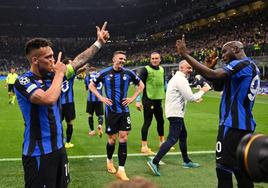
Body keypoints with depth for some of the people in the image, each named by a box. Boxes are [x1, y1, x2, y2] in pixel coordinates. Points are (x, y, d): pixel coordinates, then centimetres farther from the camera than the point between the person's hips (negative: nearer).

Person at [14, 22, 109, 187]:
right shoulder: (23, 81, -15)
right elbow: (49, 99, -31)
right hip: (38, 153, -7)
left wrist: (99, 42, 11)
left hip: (58, 147, 7)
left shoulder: (52, 76, 6)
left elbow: (80, 60, 12)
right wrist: (59, 73, -17)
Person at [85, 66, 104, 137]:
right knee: (100, 115, 8)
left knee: (90, 115, 15)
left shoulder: (88, 76, 3)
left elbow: (86, 88, 14)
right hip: (99, 99, 1)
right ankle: (100, 125, -22)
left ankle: (92, 130, 20)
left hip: (90, 99, -1)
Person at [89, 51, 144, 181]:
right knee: (112, 139, 6)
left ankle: (121, 170, 3)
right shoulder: (104, 73, -5)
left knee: (123, 138, -3)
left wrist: (132, 98, 2)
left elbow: (141, 85, 13)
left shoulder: (128, 73, -1)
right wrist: (101, 98, -6)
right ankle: (109, 161, 36)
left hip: (124, 110, 2)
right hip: (111, 111, -2)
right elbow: (91, 85, 6)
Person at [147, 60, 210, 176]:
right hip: (175, 113, -11)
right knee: (172, 139, -14)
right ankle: (154, 162, -19)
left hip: (175, 112, 11)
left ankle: (186, 161, 30)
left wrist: (194, 98, 18)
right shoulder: (181, 79, -16)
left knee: (183, 135, 19)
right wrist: (202, 91, -5)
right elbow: (190, 97, -18)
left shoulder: (177, 78, 17)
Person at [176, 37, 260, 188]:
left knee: (224, 169, -4)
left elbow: (211, 75, -27)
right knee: (242, 169, 16)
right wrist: (211, 65, 8)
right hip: (245, 124, 10)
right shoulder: (252, 66, 17)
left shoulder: (241, 64, -12)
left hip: (233, 124, -10)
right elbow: (218, 86, 20)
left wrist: (185, 55, -25)